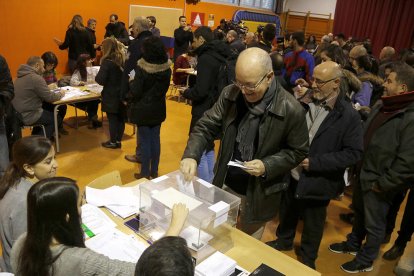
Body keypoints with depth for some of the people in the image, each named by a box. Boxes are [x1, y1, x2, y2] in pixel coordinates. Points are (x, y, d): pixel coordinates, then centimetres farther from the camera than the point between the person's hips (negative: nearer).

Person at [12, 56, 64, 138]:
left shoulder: (21, 77, 11)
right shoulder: (36, 78, -19)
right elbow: (50, 97, -17)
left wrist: (48, 88, 11)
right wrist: (60, 94, 2)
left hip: (18, 114, 9)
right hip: (28, 116, -9)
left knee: (48, 112, 28)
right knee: (56, 118, 9)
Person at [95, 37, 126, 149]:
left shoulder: (107, 61, -17)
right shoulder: (123, 58, 2)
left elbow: (101, 80, -17)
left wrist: (97, 76, 1)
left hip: (111, 96, -6)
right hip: (122, 94, 6)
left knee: (112, 119, 6)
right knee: (121, 118, 13)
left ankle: (113, 142, 17)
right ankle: (118, 141, 24)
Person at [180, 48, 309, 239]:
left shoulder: (291, 110, -20)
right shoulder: (230, 94, -10)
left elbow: (298, 151, -8)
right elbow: (206, 126, -5)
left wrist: (267, 166, -23)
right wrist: (191, 155, -22)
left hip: (258, 193, -3)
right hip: (224, 185, 3)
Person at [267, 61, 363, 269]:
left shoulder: (349, 115, -16)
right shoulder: (305, 103, -4)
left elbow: (354, 153, -17)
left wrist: (315, 162, -22)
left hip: (317, 181, -4)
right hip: (292, 174, 4)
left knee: (313, 224, 19)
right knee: (287, 214, 25)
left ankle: (308, 258, 44)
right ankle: (284, 241, 54)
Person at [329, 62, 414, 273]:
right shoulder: (381, 107, 2)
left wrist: (382, 184, -16)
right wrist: (358, 168, 9)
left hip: (378, 183, -7)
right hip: (363, 173, 7)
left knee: (374, 224, 14)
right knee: (360, 212, 26)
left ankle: (365, 260, 35)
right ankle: (353, 244, 49)